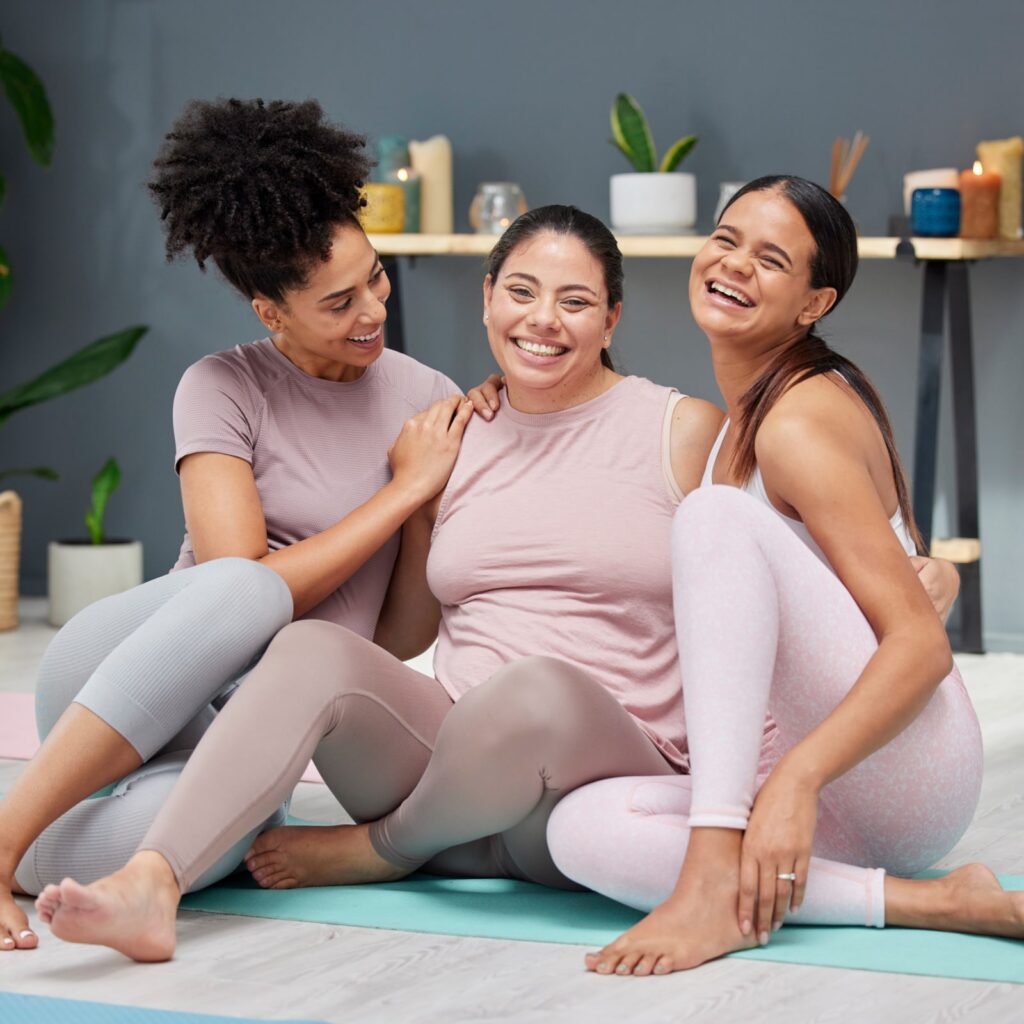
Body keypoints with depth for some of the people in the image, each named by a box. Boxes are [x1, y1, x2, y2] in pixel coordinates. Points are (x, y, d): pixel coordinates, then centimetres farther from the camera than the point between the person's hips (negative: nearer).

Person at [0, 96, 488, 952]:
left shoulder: (431, 403, 8)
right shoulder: (225, 389, -2)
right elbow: (248, 584, -14)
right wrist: (406, 489, -10)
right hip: (104, 673, -1)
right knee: (240, 592, -40)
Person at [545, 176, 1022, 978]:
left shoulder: (802, 424, -11)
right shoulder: (743, 414, 17)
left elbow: (923, 646, -20)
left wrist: (798, 777, -33)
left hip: (910, 769, -8)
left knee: (716, 512, -23)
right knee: (584, 829, -16)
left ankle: (717, 873, -32)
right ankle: (927, 903, -19)